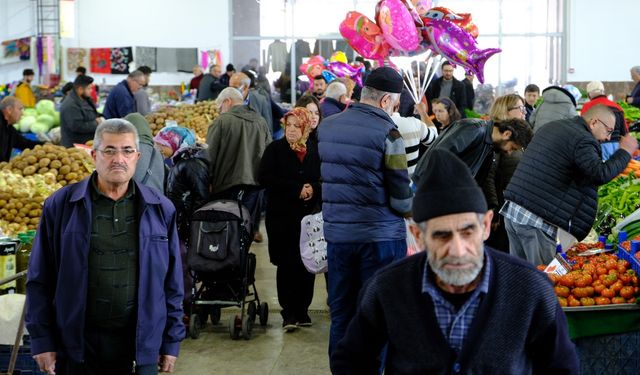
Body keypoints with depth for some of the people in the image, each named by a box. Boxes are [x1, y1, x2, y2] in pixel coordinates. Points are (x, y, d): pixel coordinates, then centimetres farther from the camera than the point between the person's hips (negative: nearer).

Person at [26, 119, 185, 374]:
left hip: (141, 344, 1)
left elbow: (172, 283, 7)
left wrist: (171, 342, 6)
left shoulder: (160, 209, 4)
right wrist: (42, 341, -2)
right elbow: (40, 279, 1)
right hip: (76, 344, -1)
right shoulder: (60, 205, -1)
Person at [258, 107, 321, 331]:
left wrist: (313, 189, -9)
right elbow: (265, 178, -9)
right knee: (286, 265, -4)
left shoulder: (315, 151, 10)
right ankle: (289, 314, 0)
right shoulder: (275, 149, 3)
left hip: (309, 216, 3)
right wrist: (296, 189, -14)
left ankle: (302, 310, 15)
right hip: (282, 215, -3)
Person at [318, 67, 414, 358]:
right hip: (381, 236, -5)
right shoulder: (387, 132, -13)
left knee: (341, 314, 13)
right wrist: (412, 208, 8)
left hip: (336, 233, 5)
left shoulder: (326, 127, 5)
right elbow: (401, 199, -12)